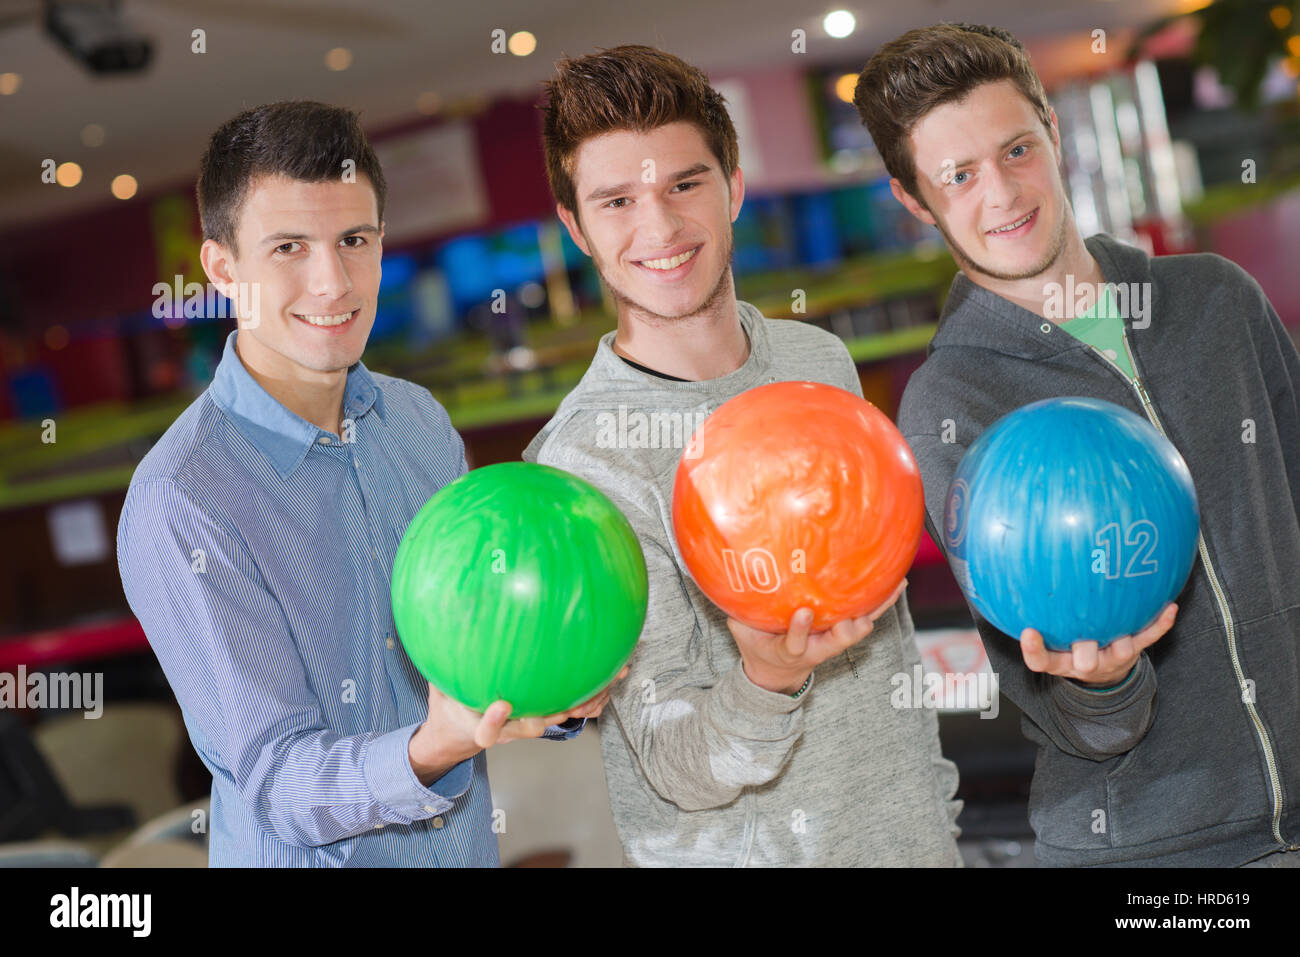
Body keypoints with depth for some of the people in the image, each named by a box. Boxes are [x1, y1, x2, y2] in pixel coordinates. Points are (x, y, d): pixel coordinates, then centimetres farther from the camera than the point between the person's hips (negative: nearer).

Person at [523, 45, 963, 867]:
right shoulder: (586, 458, -20)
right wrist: (766, 681, -39)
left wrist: (930, 796, 13)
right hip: (743, 852, -5)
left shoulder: (821, 359, -1)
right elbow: (677, 771, -21)